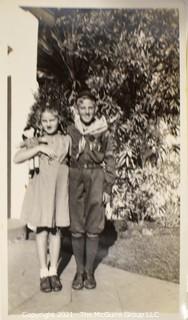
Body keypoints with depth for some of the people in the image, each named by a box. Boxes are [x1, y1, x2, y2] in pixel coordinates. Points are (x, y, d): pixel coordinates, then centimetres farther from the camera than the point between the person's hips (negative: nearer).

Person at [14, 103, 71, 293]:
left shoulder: (66, 140, 5)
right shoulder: (36, 141, 0)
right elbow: (16, 159, -8)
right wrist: (39, 148, -17)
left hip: (60, 188, 1)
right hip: (42, 188, -1)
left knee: (56, 230, 8)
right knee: (42, 230, 4)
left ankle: (53, 271, 19)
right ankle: (43, 272, 16)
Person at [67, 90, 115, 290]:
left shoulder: (103, 132, 2)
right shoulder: (70, 131, 4)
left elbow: (109, 160, 4)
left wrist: (108, 188, -1)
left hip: (96, 179, -1)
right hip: (75, 178, 1)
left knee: (93, 229, 3)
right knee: (76, 229, 3)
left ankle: (89, 270, 19)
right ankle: (79, 270, 19)